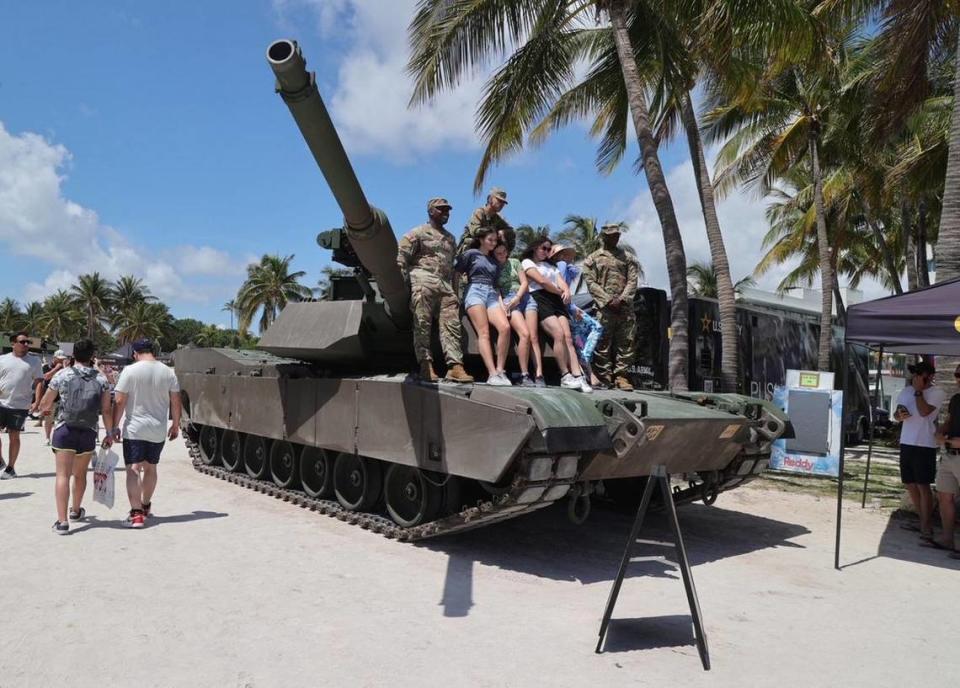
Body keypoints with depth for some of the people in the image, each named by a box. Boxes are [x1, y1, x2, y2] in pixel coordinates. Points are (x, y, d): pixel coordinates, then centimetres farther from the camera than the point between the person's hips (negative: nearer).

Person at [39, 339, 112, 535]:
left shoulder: (62, 375, -3)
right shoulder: (101, 379, 0)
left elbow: (44, 403, 5)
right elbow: (106, 410, -2)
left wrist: (46, 411, 28)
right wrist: (109, 434, 8)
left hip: (64, 430, -2)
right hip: (88, 432, 2)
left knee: (63, 475, -3)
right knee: (80, 474, 19)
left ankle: (62, 520, -11)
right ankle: (76, 510, 38)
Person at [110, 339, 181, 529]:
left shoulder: (130, 371, -8)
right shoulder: (168, 372, 2)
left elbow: (120, 401, -9)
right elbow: (175, 402, 5)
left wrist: (115, 426, 0)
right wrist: (175, 425, 15)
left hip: (134, 429, -4)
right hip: (158, 431, 4)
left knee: (133, 469, -3)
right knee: (150, 468, 18)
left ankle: (136, 513, -11)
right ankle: (145, 506, 33)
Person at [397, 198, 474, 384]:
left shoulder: (450, 238, 26)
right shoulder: (418, 233, 8)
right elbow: (401, 259, 0)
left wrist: (455, 291, 19)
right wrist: (403, 283, -11)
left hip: (446, 286, 6)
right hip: (424, 282, -5)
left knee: (452, 325, -6)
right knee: (422, 325, -11)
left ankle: (455, 366, -11)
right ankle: (426, 365, -12)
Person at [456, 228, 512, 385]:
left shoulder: (495, 261, 28)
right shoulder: (471, 253, 12)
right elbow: (455, 272, 7)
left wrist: (501, 303, 10)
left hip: (492, 295, 5)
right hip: (475, 292, -5)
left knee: (505, 327, -23)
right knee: (484, 332, -22)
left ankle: (500, 371, -22)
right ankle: (492, 374, -33)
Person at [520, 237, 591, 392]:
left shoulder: (551, 266, 32)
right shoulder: (527, 262, 12)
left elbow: (561, 282, 15)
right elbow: (542, 281, -3)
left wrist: (566, 292, -8)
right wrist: (560, 292, 6)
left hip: (556, 300, 6)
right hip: (539, 298, -6)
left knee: (568, 337, -14)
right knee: (559, 334, -24)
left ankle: (578, 377, -23)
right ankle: (565, 376, -21)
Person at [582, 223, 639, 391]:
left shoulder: (627, 257, 18)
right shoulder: (593, 258, 10)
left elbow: (632, 281, 7)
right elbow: (590, 282, -1)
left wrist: (621, 299, -9)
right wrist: (608, 300, -11)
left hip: (625, 307, 3)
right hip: (604, 308, -3)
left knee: (626, 342, -1)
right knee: (603, 343, -5)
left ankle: (621, 376, 3)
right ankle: (605, 377, 0)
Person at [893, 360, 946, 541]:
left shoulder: (937, 393, -8)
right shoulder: (905, 391, 10)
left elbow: (924, 412, -22)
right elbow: (896, 414, 15)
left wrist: (918, 390, -14)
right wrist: (900, 415, -8)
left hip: (925, 445, -6)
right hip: (906, 443, 6)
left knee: (923, 486, -6)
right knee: (910, 485, 12)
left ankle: (926, 525, 1)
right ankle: (922, 519, 25)